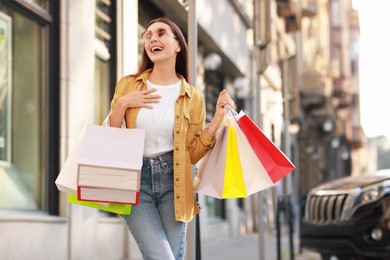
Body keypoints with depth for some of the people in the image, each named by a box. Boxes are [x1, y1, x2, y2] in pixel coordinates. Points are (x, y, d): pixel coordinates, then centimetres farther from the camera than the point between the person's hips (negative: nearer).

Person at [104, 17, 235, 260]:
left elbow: (192, 154, 5)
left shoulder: (193, 97, 4)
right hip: (136, 181, -1)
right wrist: (122, 104, -8)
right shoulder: (128, 85, 6)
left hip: (173, 183, 1)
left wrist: (217, 120, -5)